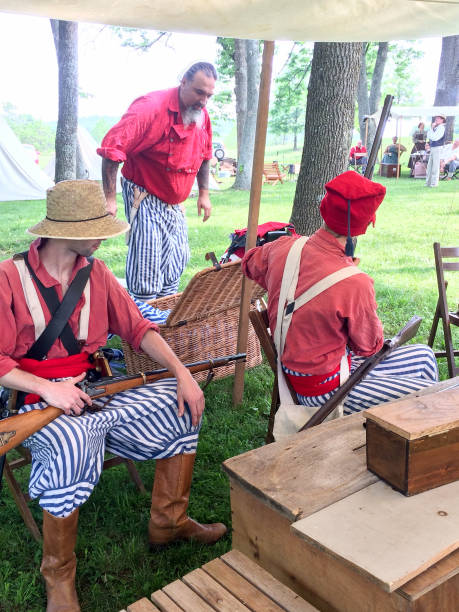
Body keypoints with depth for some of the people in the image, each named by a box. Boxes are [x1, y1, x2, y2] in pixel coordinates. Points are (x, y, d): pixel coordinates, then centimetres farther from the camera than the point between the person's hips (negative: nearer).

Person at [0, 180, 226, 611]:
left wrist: (182, 374, -8)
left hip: (94, 389, 6)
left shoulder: (95, 272, 4)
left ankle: (167, 523, 11)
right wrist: (48, 389, -26)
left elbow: (137, 327, 3)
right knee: (71, 444, -39)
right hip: (36, 400, -6)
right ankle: (59, 573, -13)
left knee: (184, 405, -3)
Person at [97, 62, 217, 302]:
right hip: (145, 198, -7)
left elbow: (204, 156, 19)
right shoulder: (151, 107, -23)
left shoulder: (202, 114, 1)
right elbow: (112, 148, -28)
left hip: (175, 203, 7)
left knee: (176, 261, 11)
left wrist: (204, 193, 18)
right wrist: (110, 198, -29)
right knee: (147, 263, -11)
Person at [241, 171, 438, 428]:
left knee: (423, 356, 15)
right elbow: (370, 345, -12)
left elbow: (250, 263, 14)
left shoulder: (283, 248, -10)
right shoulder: (354, 284, -31)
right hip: (324, 390, -8)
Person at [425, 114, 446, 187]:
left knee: (435, 166, -6)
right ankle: (428, 182, 18)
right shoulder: (436, 127, 15)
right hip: (432, 148, 9)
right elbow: (428, 136, 10)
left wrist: (431, 129, -11)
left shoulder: (441, 128, -11)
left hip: (438, 148, -9)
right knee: (429, 166, 11)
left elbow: (434, 137, -19)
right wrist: (431, 128, 0)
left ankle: (434, 183, -2)